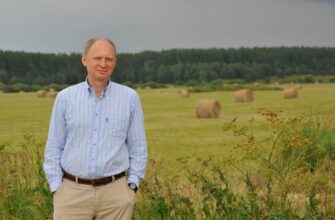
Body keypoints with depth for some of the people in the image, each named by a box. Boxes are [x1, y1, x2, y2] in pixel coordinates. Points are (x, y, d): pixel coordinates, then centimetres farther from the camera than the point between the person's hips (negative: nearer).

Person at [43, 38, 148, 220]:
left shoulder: (130, 97, 1)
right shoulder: (65, 97, 2)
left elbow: (138, 147, 5)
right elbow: (53, 147, 5)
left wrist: (132, 186, -2)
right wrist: (56, 188, -2)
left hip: (115, 191, 0)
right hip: (73, 190, 0)